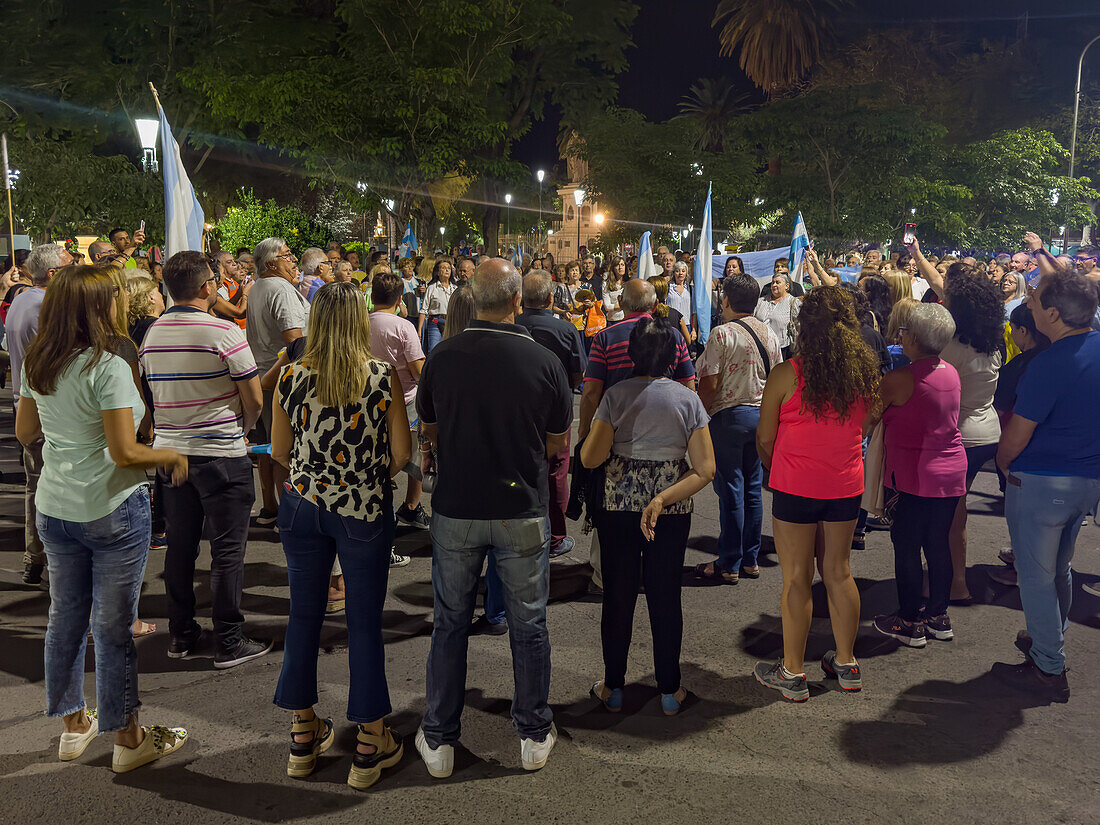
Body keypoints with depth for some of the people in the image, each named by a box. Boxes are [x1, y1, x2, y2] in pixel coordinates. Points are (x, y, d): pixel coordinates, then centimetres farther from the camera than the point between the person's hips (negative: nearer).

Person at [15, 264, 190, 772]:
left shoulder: (35, 365, 2)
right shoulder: (108, 369, -20)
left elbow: (25, 433, 14)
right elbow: (125, 453, -22)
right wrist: (173, 457, -6)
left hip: (54, 509, 7)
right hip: (111, 509, -7)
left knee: (65, 616, 17)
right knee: (112, 627, 4)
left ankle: (73, 724, 34)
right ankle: (128, 739, 18)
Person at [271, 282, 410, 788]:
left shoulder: (291, 378, -5)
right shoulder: (384, 377, -11)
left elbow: (278, 451, 4)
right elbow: (402, 453, -8)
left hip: (302, 506, 3)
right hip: (364, 510, -2)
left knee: (304, 615, 15)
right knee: (365, 622, 8)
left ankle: (303, 736, 29)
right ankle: (370, 745, 19)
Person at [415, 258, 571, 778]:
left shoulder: (442, 357, -7)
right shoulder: (544, 362, -11)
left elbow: (429, 432, 6)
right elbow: (558, 446, 0)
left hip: (456, 509, 1)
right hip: (523, 511, -1)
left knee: (450, 623, 15)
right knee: (528, 625, 14)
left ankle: (438, 740, 26)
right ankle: (535, 735, 28)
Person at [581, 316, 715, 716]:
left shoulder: (616, 395, -8)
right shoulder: (688, 399, -3)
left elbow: (590, 458, -12)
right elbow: (705, 469, -10)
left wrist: (590, 435, 8)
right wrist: (662, 501, -13)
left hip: (618, 505, 0)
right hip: (673, 512, 1)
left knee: (618, 594, 12)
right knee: (666, 595, 12)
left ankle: (613, 688, 24)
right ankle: (669, 691, 23)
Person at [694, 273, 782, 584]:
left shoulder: (722, 333, -13)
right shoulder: (770, 333, 8)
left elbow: (709, 385, -16)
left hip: (729, 417, -7)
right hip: (762, 416, 7)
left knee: (731, 492, -1)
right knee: (753, 489, 12)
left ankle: (729, 564, 6)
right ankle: (750, 560, 19)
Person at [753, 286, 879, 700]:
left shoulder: (785, 374, -15)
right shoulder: (866, 371, -3)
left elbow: (764, 439, -7)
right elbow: (863, 428, 8)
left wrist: (776, 469, 13)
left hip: (795, 488, -4)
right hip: (846, 487, 4)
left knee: (797, 579, 6)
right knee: (838, 572, 17)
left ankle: (792, 674, 18)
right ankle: (846, 664, 30)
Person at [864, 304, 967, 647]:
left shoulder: (898, 380, -17)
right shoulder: (952, 374, 5)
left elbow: (866, 421, -9)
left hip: (914, 476, -7)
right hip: (952, 471, 7)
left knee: (906, 547, 5)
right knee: (938, 545, 15)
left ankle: (910, 622, 14)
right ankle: (938, 616, 26)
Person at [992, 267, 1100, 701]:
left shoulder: (1048, 365, -25)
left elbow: (1015, 438, -18)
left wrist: (1002, 464, -1)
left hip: (1041, 482, -9)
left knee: (1036, 575, 6)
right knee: (1059, 569, 25)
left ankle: (1049, 669, 16)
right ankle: (1050, 641, 42)